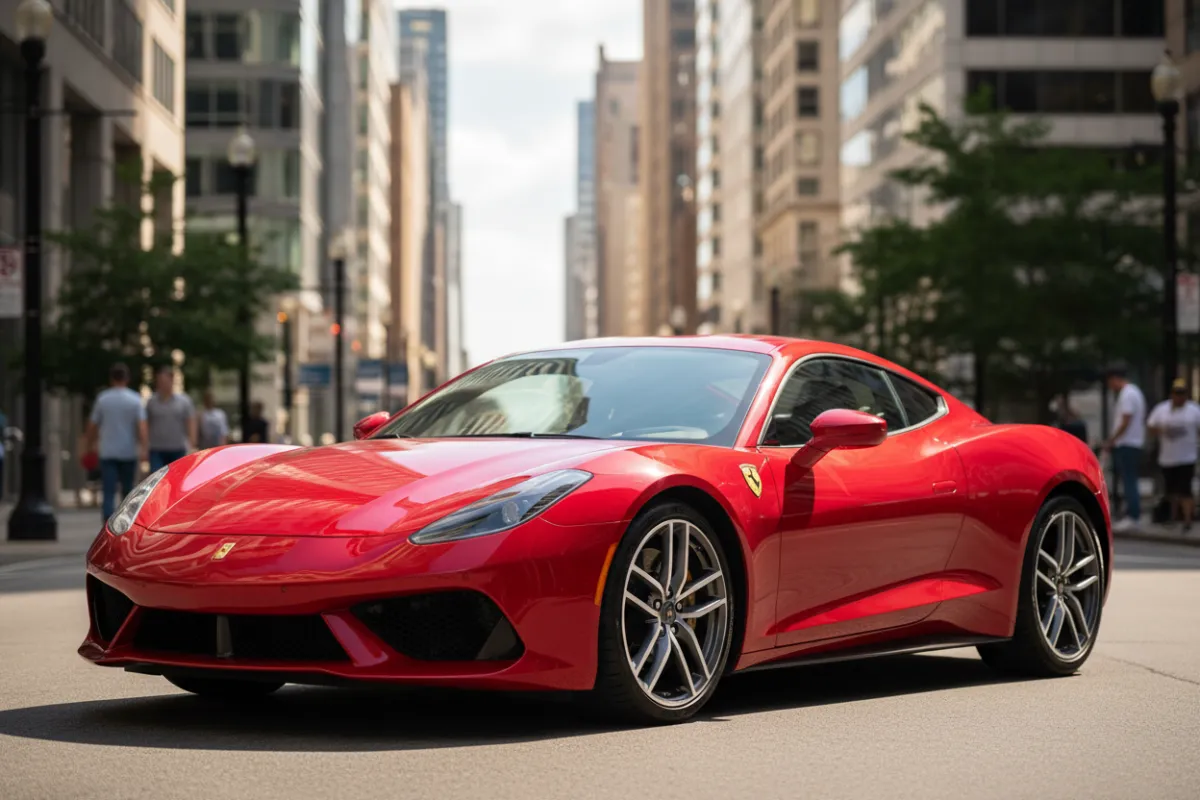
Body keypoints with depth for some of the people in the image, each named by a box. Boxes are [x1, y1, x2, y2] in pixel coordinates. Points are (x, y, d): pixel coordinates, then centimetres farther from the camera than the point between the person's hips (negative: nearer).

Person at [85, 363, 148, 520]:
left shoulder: (102, 398, 0)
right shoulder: (135, 400, -2)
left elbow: (92, 426, 6)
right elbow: (141, 426, -12)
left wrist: (90, 445, 21)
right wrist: (143, 447, -11)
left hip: (108, 453, 0)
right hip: (129, 452, 0)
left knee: (108, 493, -5)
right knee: (128, 491, 15)